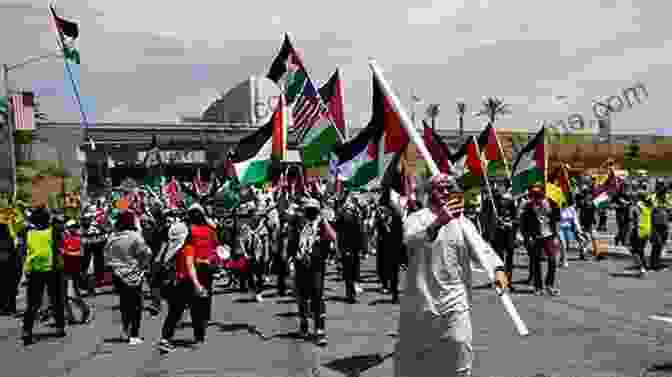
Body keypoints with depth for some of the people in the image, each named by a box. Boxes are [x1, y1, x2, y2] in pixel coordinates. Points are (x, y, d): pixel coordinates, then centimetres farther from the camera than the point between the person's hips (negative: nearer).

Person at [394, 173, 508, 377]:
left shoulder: (462, 222, 8)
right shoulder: (416, 218, -4)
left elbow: (481, 247, -8)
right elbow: (411, 238, -27)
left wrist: (497, 268, -29)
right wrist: (438, 222, -46)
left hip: (454, 303, 2)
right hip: (420, 302, -2)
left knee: (460, 349, -4)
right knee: (410, 356, 11)